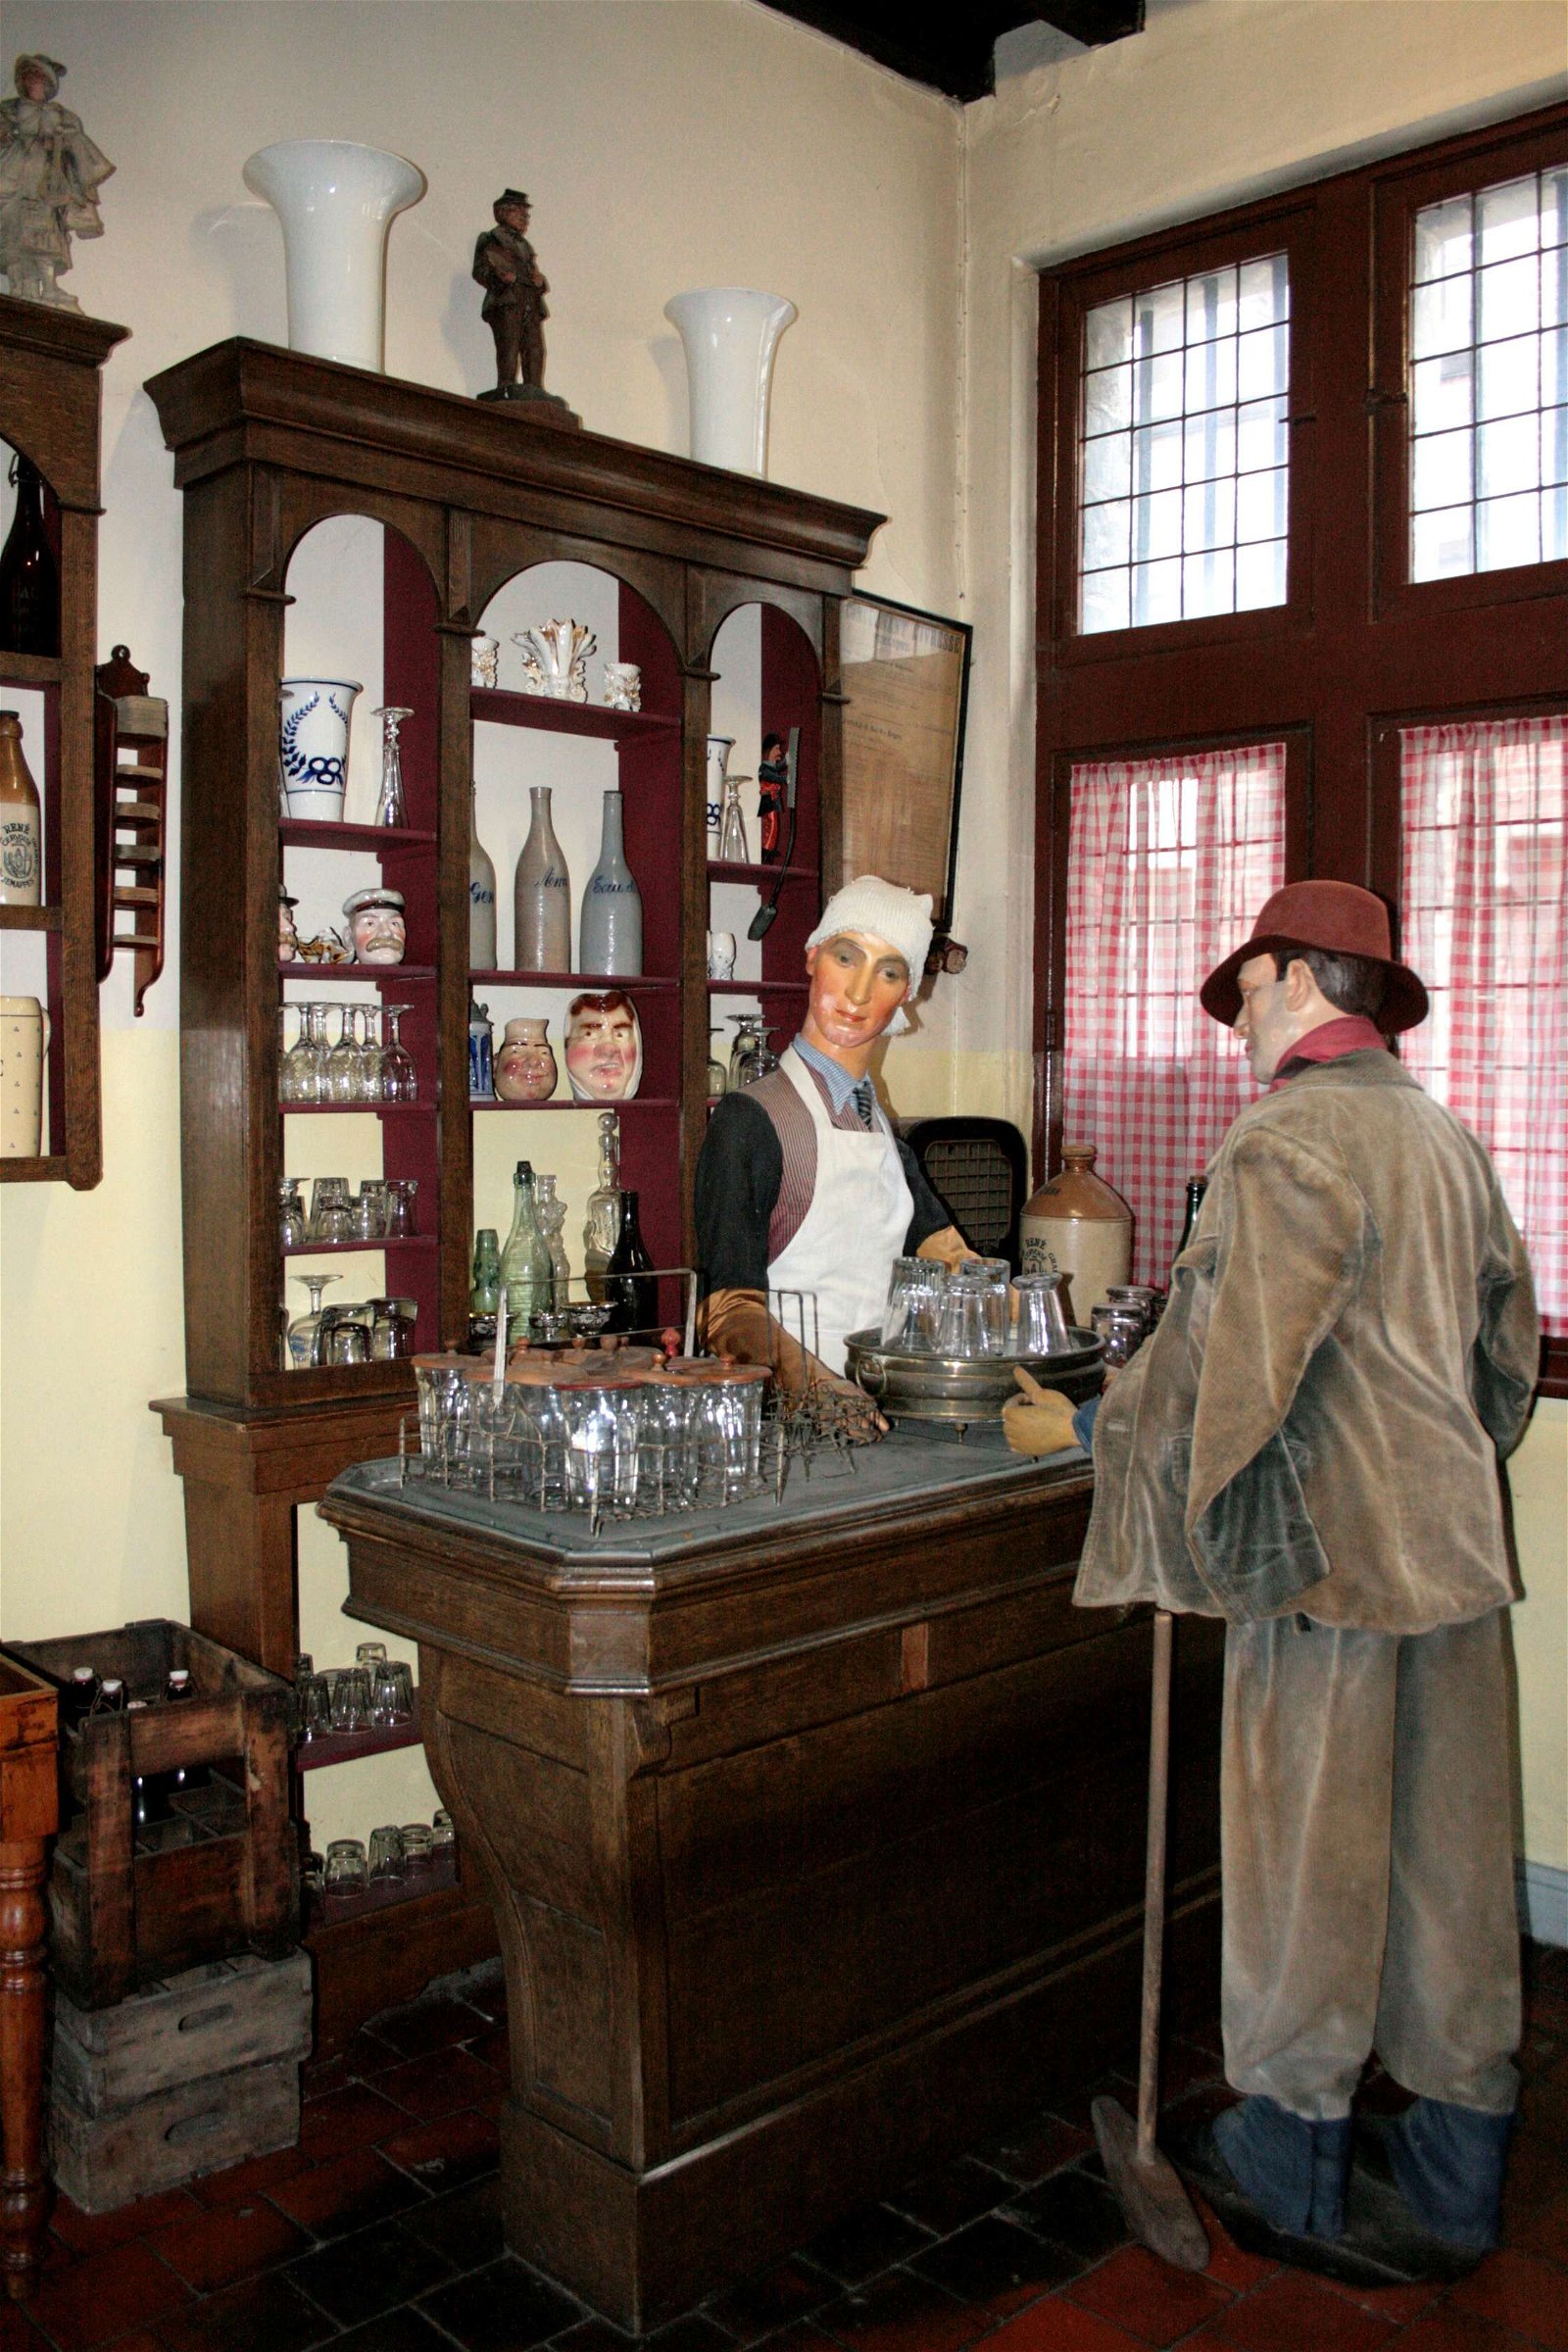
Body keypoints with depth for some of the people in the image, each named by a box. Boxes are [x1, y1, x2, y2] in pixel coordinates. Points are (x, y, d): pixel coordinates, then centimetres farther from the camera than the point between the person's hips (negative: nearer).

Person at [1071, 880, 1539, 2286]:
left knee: (1309, 1863, 6)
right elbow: (1509, 1342, 19)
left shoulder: (1292, 1143, -15)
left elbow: (1223, 1362, -20)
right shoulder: (1450, 1137, 11)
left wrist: (1120, 1430, -6)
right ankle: (1455, 2180, 29)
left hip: (1327, 1554, -8)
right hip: (1457, 1550, 8)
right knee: (1450, 1860, 15)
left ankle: (1291, 2170, 22)